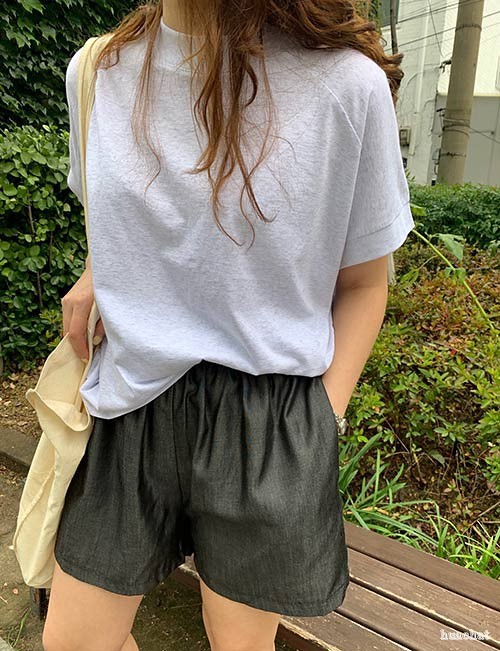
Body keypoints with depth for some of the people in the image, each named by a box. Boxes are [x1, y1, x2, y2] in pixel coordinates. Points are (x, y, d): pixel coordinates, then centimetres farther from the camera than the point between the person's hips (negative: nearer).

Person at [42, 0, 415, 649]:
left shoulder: (348, 83, -10)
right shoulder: (97, 69, 3)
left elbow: (362, 285, -1)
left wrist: (323, 426, -5)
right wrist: (94, 276, 1)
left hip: (269, 414, -3)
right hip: (132, 404, 4)